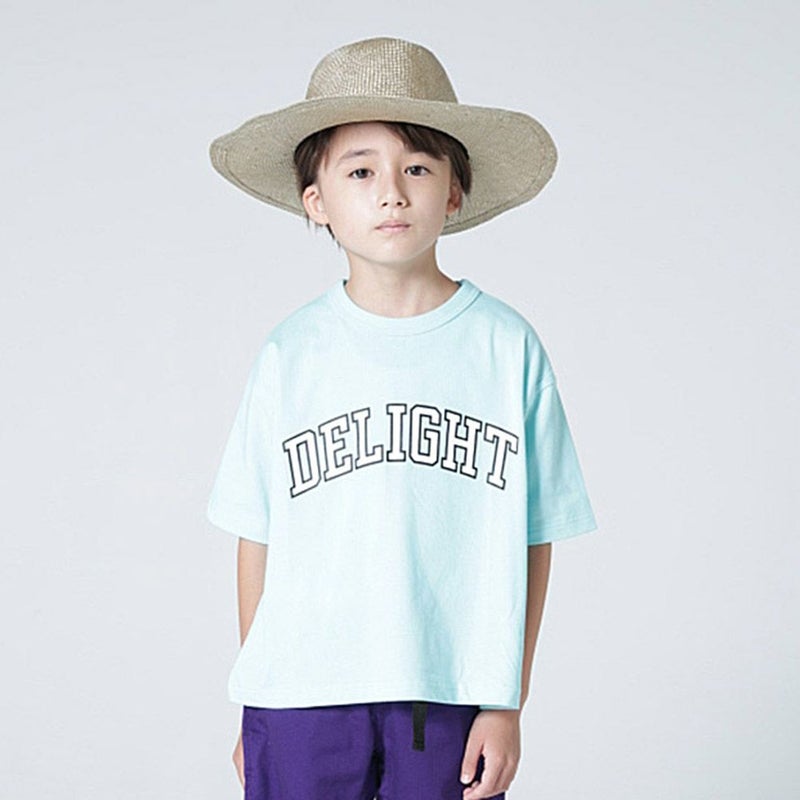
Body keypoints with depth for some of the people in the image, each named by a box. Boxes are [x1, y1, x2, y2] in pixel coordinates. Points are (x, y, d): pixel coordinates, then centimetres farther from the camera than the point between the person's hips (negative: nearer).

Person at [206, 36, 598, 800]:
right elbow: (257, 539, 3)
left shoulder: (507, 346, -3)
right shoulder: (290, 354, -2)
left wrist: (508, 704, 0)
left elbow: (532, 538, 0)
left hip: (455, 695, 0)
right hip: (304, 698, 0)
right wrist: (253, 710, 7)